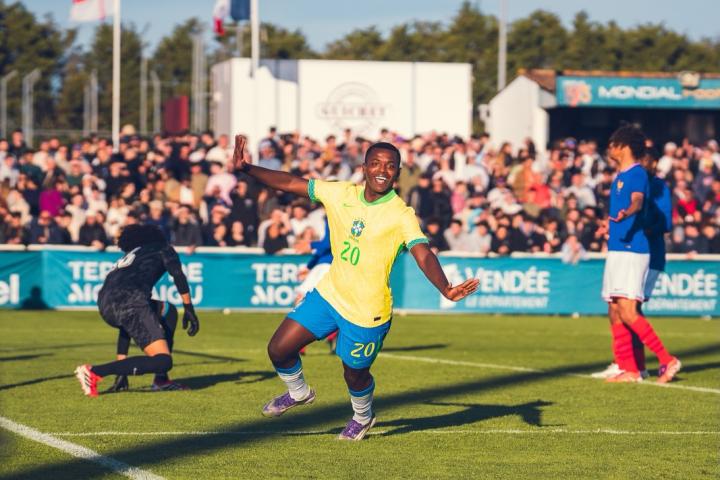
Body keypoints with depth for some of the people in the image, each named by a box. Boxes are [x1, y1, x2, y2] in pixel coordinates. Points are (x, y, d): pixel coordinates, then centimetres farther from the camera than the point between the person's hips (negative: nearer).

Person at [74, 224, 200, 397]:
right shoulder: (162, 248, 27)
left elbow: (125, 324, 40)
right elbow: (178, 275, 3)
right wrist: (189, 310, 1)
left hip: (105, 305, 7)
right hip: (129, 301, -7)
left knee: (168, 311, 31)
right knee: (163, 361, -11)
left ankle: (161, 380, 24)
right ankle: (94, 372, -16)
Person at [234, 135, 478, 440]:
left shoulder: (401, 215, -19)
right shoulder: (340, 194, -5)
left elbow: (424, 255, -32)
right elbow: (288, 184, 0)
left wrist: (446, 289, -50)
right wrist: (247, 169, -11)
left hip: (367, 311, -4)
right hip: (329, 293, 4)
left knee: (355, 375, 11)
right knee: (279, 349, 2)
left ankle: (363, 418, 46)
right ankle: (298, 392, 35)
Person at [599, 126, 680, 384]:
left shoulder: (637, 174, -10)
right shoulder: (620, 176, 18)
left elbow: (637, 201, -29)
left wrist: (625, 213, -48)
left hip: (632, 250, -10)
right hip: (616, 249, 10)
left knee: (627, 312, -16)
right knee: (615, 313, 7)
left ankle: (667, 361, -10)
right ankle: (629, 370, 9)